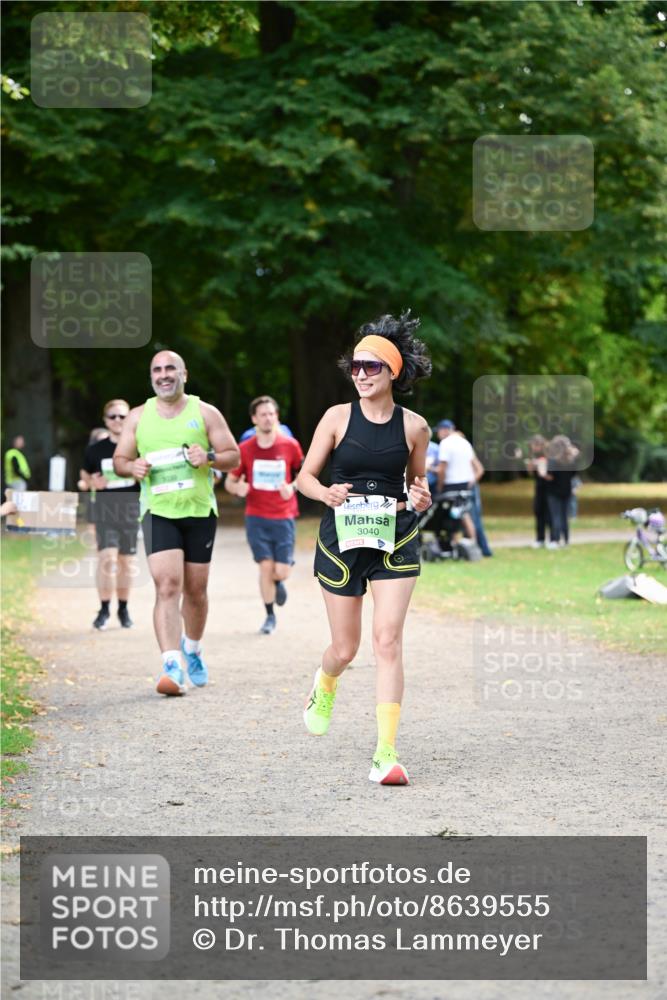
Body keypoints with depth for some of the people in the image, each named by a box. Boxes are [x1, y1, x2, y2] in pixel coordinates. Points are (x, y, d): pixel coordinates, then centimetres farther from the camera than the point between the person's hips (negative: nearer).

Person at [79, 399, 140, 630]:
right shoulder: (95, 450, 3)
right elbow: (84, 479, 13)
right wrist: (91, 483, -8)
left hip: (131, 509, 1)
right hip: (104, 509, -1)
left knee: (127, 560, 8)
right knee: (107, 557, -14)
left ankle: (123, 608, 23)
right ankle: (104, 609, -5)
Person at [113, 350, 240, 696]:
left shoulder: (205, 413, 4)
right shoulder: (138, 417, 8)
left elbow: (234, 456, 4)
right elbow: (119, 459, 14)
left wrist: (209, 457, -16)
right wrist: (132, 467, -10)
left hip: (200, 511, 1)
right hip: (158, 512, -1)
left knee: (195, 590, 9)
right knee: (167, 585, -17)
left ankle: (192, 651, 36)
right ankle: (172, 666, -23)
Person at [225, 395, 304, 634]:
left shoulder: (290, 446, -3)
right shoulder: (245, 449, -3)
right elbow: (230, 481, 6)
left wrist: (293, 487, -9)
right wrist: (237, 488, -17)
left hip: (283, 517, 0)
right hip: (256, 518, 0)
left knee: (281, 571, -4)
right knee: (266, 566, -8)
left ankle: (278, 581, 35)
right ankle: (270, 616, 10)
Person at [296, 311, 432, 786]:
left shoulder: (414, 426, 0)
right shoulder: (338, 417, -2)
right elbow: (305, 475, 3)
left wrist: (422, 498, -9)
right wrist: (327, 493, -19)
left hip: (396, 540, 0)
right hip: (342, 537, 0)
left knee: (388, 640, -13)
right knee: (345, 648, 7)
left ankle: (387, 752, -13)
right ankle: (324, 688, 46)